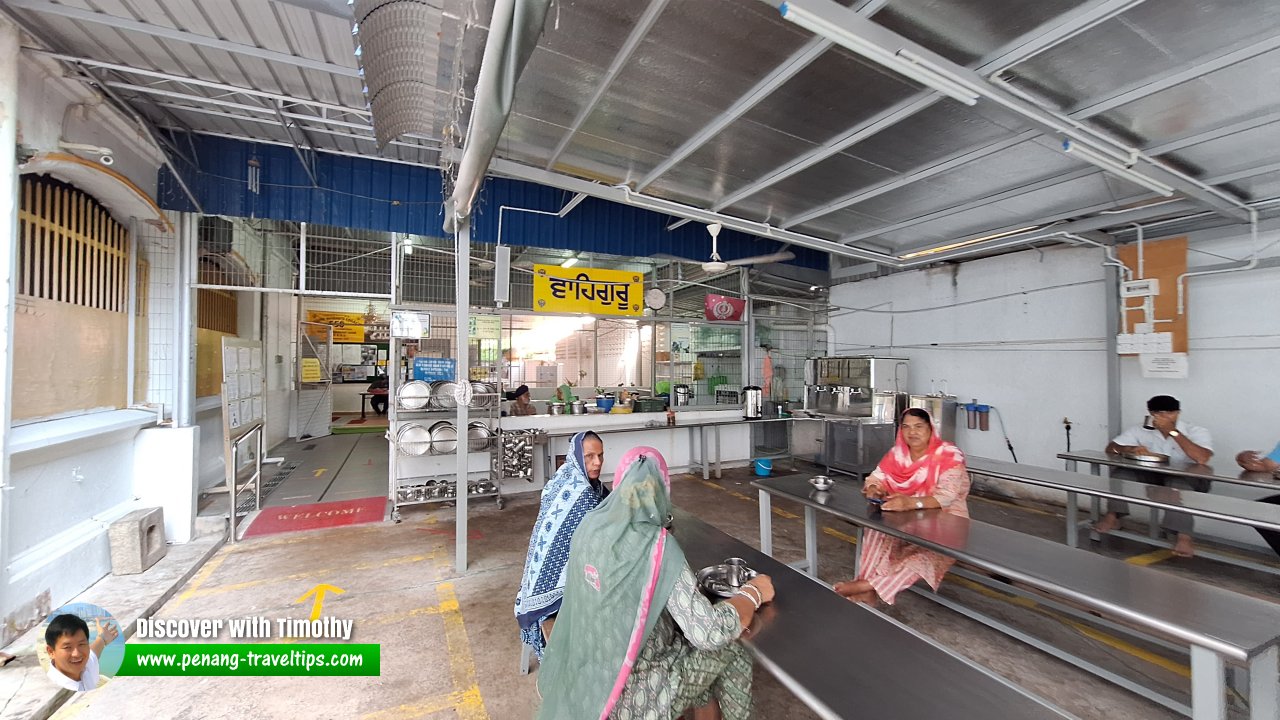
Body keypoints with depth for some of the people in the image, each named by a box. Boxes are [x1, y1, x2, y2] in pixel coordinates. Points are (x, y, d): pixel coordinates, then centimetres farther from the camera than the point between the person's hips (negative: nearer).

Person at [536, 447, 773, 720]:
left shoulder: (590, 525, -9)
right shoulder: (658, 548, -29)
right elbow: (710, 633, -27)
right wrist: (754, 592, -10)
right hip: (631, 693, -6)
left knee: (692, 646, 23)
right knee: (729, 651, 13)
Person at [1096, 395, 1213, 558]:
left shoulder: (1196, 432, -8)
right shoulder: (1140, 431, 0)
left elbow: (1202, 458, -27)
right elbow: (1111, 448, -3)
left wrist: (1173, 431, -28)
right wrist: (1130, 449, -26)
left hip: (1189, 480, -3)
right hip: (1154, 477, 3)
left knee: (1177, 483, -37)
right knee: (1121, 472, -23)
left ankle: (1184, 536, -38)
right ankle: (1112, 517, -22)